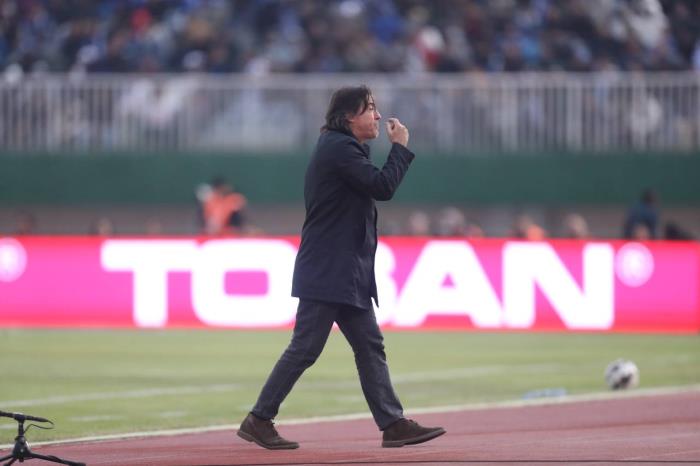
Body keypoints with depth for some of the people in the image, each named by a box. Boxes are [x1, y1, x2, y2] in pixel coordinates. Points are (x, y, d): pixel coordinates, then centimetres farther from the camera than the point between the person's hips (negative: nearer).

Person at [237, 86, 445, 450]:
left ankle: (393, 424, 7)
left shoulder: (342, 147, 19)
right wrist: (400, 147, -8)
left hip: (347, 273, 11)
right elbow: (382, 187, -17)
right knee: (306, 347, -8)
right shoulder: (340, 148, -13)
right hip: (328, 271, -11)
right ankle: (258, 420, -1)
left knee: (369, 346, 8)